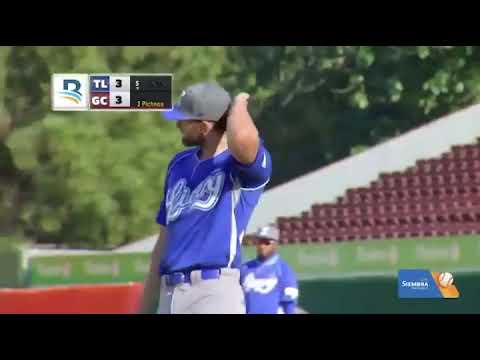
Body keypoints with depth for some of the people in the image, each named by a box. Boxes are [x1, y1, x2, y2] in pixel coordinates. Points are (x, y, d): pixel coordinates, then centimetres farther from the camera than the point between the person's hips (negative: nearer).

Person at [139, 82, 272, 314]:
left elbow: (242, 138, -32)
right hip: (168, 296, 8)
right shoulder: (179, 164, 20)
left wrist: (239, 103, -8)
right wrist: (144, 309, 22)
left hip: (215, 293, -8)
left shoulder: (249, 162, -4)